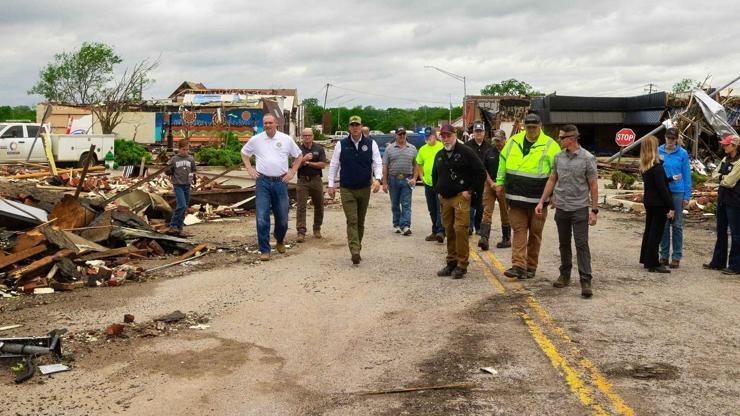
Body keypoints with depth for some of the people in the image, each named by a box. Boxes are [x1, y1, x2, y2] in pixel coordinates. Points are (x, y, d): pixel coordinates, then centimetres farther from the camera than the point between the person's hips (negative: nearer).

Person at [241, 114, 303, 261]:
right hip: (262, 182, -1)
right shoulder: (256, 140, 4)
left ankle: (280, 241, 37)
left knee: (282, 218, 8)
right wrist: (249, 169, 8)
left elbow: (299, 156, 15)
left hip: (280, 182, 1)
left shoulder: (286, 139, 4)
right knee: (262, 218, -7)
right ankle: (264, 250, 0)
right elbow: (244, 153, 19)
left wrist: (292, 172, 5)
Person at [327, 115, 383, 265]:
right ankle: (355, 251, -19)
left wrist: (377, 179, -18)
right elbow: (333, 165, 5)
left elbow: (378, 163, 0)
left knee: (360, 222, 11)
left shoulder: (371, 144, 2)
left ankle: (357, 249, 23)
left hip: (364, 189, 2)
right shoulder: (341, 144, 1)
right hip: (346, 189, -2)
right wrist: (331, 185, 1)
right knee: (352, 221, -12)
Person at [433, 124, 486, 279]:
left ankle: (462, 266, -8)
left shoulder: (466, 152, -5)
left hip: (461, 197, -7)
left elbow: (481, 173, -7)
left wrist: (470, 191, -9)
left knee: (460, 229, -13)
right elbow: (434, 175, 33)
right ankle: (451, 263, 17)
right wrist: (438, 191, 20)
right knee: (449, 230, 9)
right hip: (445, 199, 7)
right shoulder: (440, 155, 16)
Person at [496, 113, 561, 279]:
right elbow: (503, 162, 19)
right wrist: (500, 182, 16)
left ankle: (531, 266, 18)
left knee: (535, 233, 8)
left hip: (538, 199, -2)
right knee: (519, 229, -2)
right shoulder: (513, 142, 6)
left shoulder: (550, 145, -5)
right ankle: (518, 265, -5)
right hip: (516, 197, 3)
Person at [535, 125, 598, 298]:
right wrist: (541, 202, 10)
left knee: (582, 244, -7)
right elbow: (552, 180, 14)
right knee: (564, 244, 13)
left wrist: (594, 209, -10)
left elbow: (593, 185, -6)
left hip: (579, 208, -5)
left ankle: (586, 281, -7)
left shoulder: (587, 158, -7)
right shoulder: (559, 157, 7)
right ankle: (565, 276, 24)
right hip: (561, 207, 5)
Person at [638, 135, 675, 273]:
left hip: (648, 202, 8)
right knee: (656, 233, -2)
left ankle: (646, 259, 25)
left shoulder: (644, 166, 6)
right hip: (658, 203, -8)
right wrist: (671, 207, -16)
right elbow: (662, 188, -19)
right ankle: (653, 264, 2)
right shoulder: (656, 166, -19)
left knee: (648, 230, 17)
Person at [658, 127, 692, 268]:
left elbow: (687, 175, 1)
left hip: (677, 192, -2)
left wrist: (687, 196, -2)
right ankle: (664, 255, 16)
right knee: (663, 224, 7)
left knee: (676, 225, 3)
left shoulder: (682, 153, -2)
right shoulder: (658, 151, 2)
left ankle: (676, 257, 9)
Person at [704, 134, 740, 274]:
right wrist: (725, 179, -7)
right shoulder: (726, 159, 12)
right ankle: (718, 262, 24)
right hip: (723, 198, 9)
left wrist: (722, 179, -1)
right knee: (721, 231, 15)